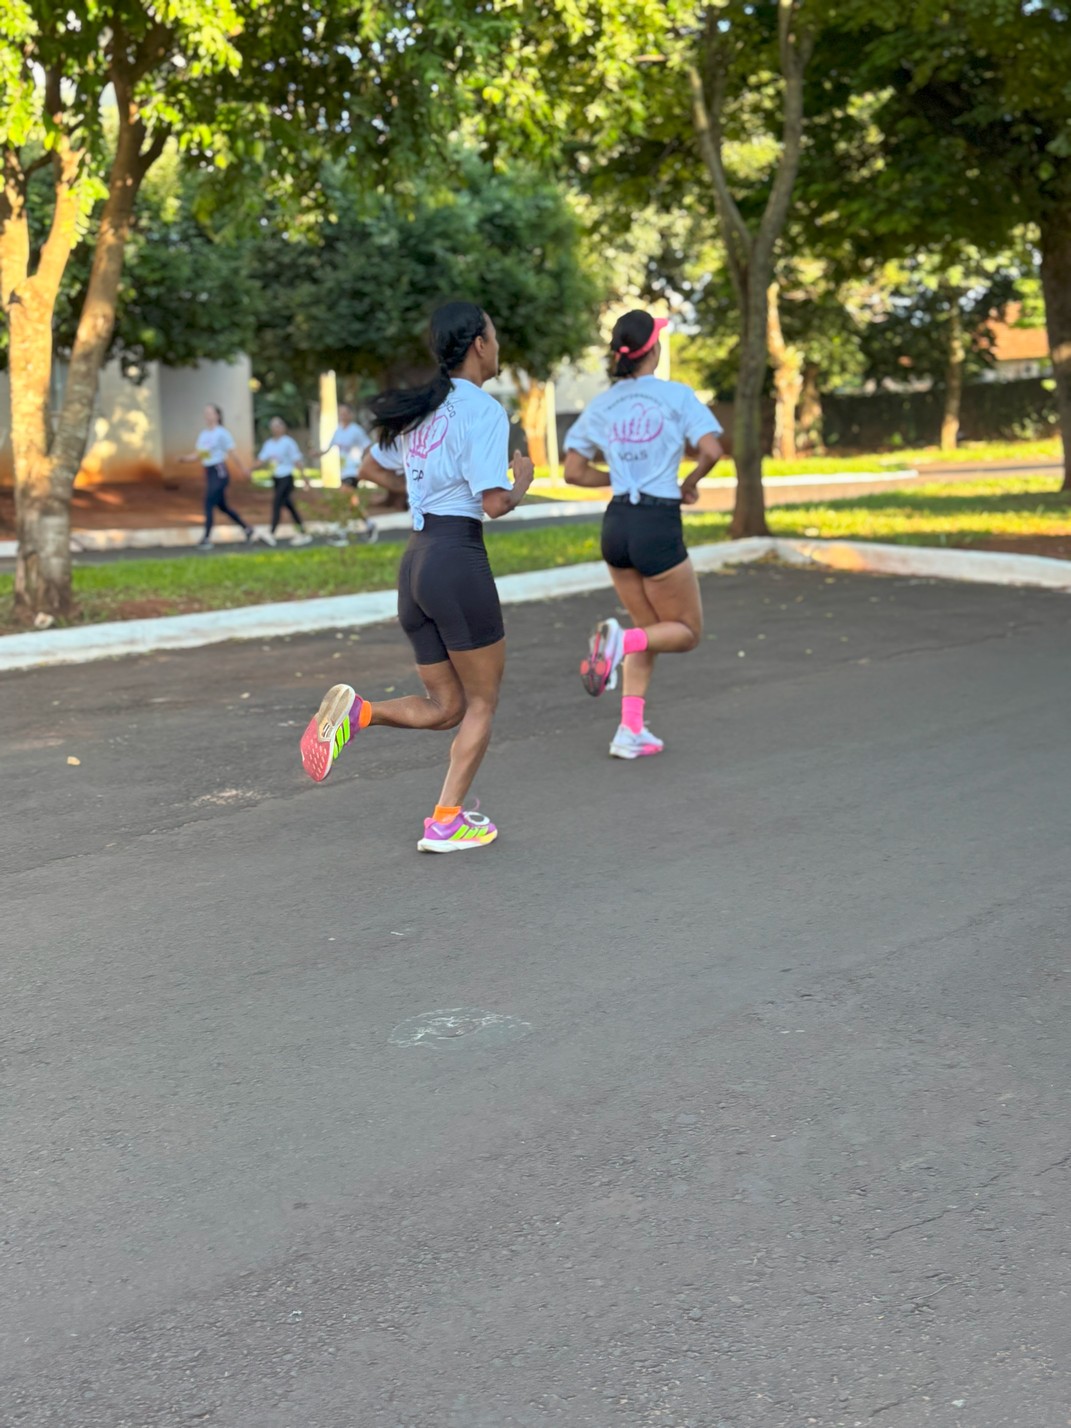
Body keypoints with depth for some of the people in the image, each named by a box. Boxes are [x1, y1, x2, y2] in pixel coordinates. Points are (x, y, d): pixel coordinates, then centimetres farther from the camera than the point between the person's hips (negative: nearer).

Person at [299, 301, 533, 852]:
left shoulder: (420, 407, 13)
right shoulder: (482, 410, -11)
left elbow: (375, 466, 27)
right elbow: (495, 503, -16)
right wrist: (522, 482, 4)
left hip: (416, 559, 7)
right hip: (458, 559, -7)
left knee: (445, 707, 15)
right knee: (482, 702, 8)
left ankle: (357, 711, -9)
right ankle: (446, 822, 7)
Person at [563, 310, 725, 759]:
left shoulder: (600, 406, 7)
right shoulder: (675, 395, -6)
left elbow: (574, 473, 10)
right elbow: (711, 451, -15)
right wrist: (689, 483, 4)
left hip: (616, 524, 5)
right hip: (658, 526, -5)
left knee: (649, 629, 19)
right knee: (686, 632, 11)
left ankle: (631, 730, 7)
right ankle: (619, 639, -19)